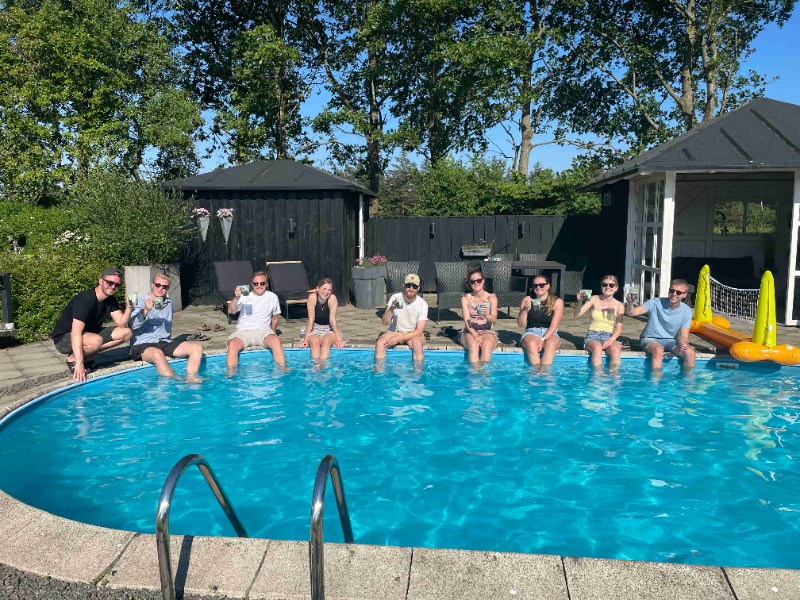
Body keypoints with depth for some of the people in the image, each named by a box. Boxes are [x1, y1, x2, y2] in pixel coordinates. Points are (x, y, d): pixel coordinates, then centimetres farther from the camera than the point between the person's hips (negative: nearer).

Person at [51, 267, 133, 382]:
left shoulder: (111, 301, 0)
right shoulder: (85, 300, -26)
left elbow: (122, 324, -5)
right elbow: (76, 333, -33)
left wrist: (128, 308, -24)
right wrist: (79, 363, -40)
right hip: (64, 338, -8)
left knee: (126, 333, -6)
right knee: (96, 340, -38)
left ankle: (87, 355, -3)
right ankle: (72, 358, -9)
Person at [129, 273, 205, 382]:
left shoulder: (168, 303, 18)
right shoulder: (140, 302, -1)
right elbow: (133, 325, -19)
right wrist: (145, 311, -35)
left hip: (164, 343, 6)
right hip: (143, 345, -6)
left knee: (197, 348, -15)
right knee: (157, 354, -41)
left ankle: (190, 379, -29)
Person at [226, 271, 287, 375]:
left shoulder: (272, 297, 12)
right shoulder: (245, 296, 6)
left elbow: (275, 317, 23)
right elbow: (231, 311, -9)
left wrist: (272, 332, 10)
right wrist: (236, 298, -27)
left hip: (263, 331, 1)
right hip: (243, 331, 0)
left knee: (276, 341, -32)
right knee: (232, 344, -32)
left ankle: (283, 370, -28)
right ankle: (230, 373, -26)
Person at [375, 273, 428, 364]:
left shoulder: (422, 304, -15)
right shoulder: (395, 298, -10)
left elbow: (419, 331, -18)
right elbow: (385, 322, -13)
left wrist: (398, 338, -27)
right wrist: (391, 308, -32)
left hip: (413, 334, -2)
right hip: (395, 331, 2)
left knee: (418, 344, -35)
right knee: (379, 343, -26)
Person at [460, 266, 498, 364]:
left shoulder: (491, 297, 3)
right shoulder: (466, 298, 3)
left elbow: (494, 319, -10)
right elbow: (467, 321, -6)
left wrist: (486, 315, -34)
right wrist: (475, 335, -24)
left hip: (487, 332, 0)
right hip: (470, 332, 0)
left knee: (486, 345, -34)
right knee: (473, 345, -33)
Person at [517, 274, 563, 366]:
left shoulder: (557, 302, 4)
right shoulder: (527, 300, 8)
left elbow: (554, 325, -5)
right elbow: (521, 324, 5)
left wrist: (543, 340, -19)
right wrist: (525, 310, -13)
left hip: (550, 334, 0)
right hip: (531, 333, 1)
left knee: (550, 344, -35)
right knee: (532, 344, -34)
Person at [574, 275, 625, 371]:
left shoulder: (619, 305, 5)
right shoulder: (594, 300, 3)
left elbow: (619, 328, 2)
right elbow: (577, 314, -6)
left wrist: (612, 339, -17)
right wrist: (580, 301, -25)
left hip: (610, 336, 1)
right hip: (593, 335, -1)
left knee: (615, 350, -34)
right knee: (597, 347, -36)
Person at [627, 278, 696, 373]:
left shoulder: (686, 311, -6)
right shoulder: (655, 303, -13)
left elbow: (684, 336, -8)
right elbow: (632, 313, -22)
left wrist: (683, 343, -32)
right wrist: (630, 303, -45)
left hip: (670, 341, 3)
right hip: (650, 339, -3)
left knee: (690, 352, -23)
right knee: (658, 350, -36)